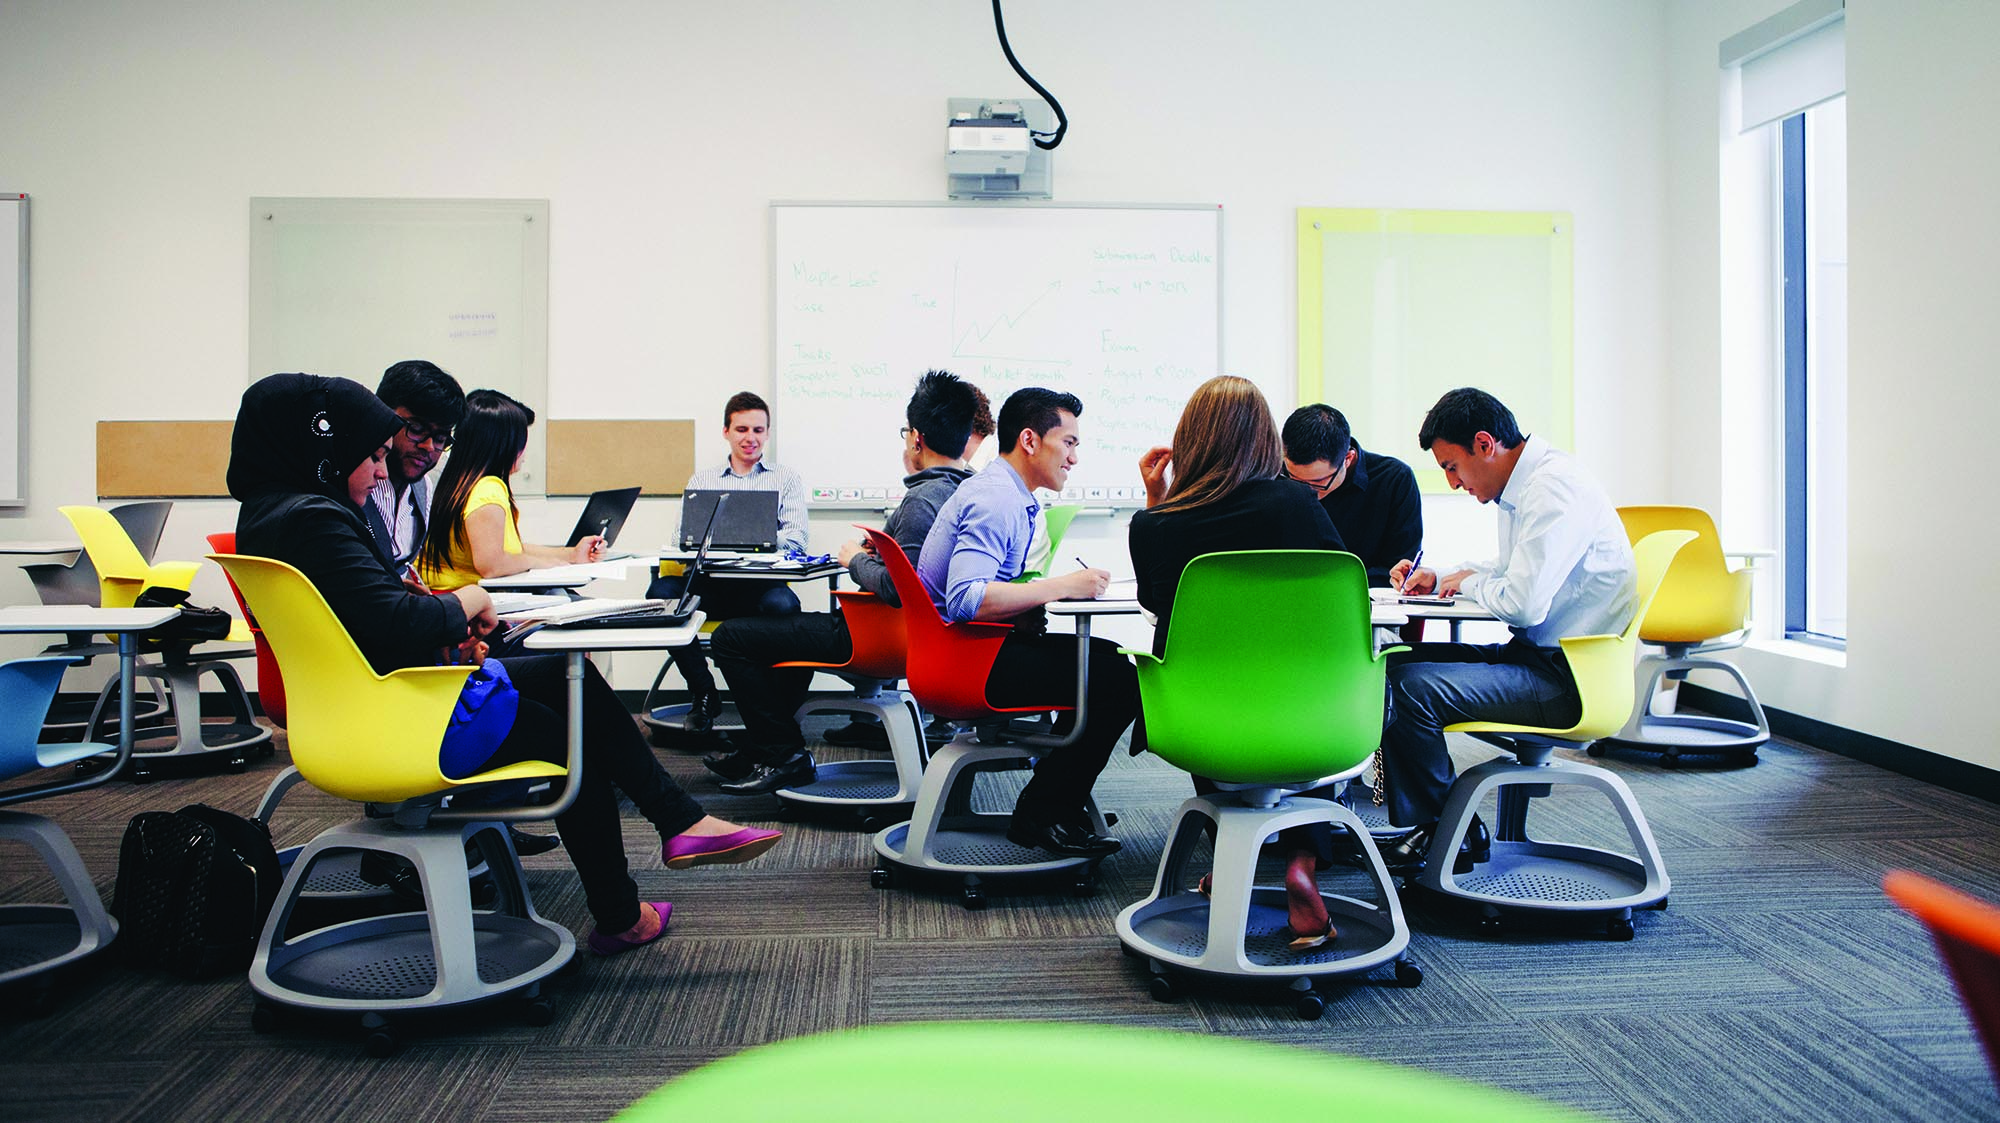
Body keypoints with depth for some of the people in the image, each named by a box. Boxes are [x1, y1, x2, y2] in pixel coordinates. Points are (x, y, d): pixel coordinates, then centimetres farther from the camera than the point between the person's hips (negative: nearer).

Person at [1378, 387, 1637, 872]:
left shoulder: (1554, 488, -19)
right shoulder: (1523, 487, 12)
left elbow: (1523, 603, -27)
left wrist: (1468, 582, -7)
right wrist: (1438, 578, 13)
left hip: (1566, 677, -10)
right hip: (1536, 654, 10)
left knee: (1415, 687, -23)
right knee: (1398, 664, 6)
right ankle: (1416, 818, 9)